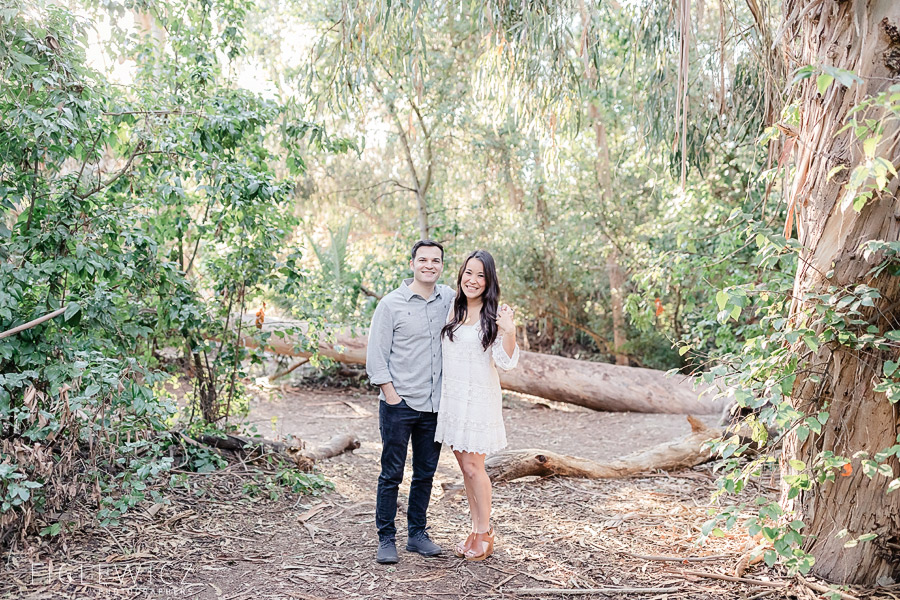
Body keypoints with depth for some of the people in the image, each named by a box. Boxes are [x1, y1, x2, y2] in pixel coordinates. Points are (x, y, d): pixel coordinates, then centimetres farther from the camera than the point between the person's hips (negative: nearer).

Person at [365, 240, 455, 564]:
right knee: (392, 474, 2)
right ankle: (386, 539, 14)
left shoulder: (449, 299, 6)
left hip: (435, 404, 4)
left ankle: (417, 534, 26)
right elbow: (375, 355, -5)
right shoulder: (391, 304, -5)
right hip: (399, 404, -4)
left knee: (425, 473, 13)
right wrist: (391, 393, -11)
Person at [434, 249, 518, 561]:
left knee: (473, 467, -1)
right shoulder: (453, 311, 8)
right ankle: (476, 530, 25)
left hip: (479, 399, -6)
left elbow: (507, 362, -17)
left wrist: (509, 332, -32)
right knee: (466, 467, 13)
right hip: (451, 398, 6)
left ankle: (484, 535, 15)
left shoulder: (494, 316, -10)